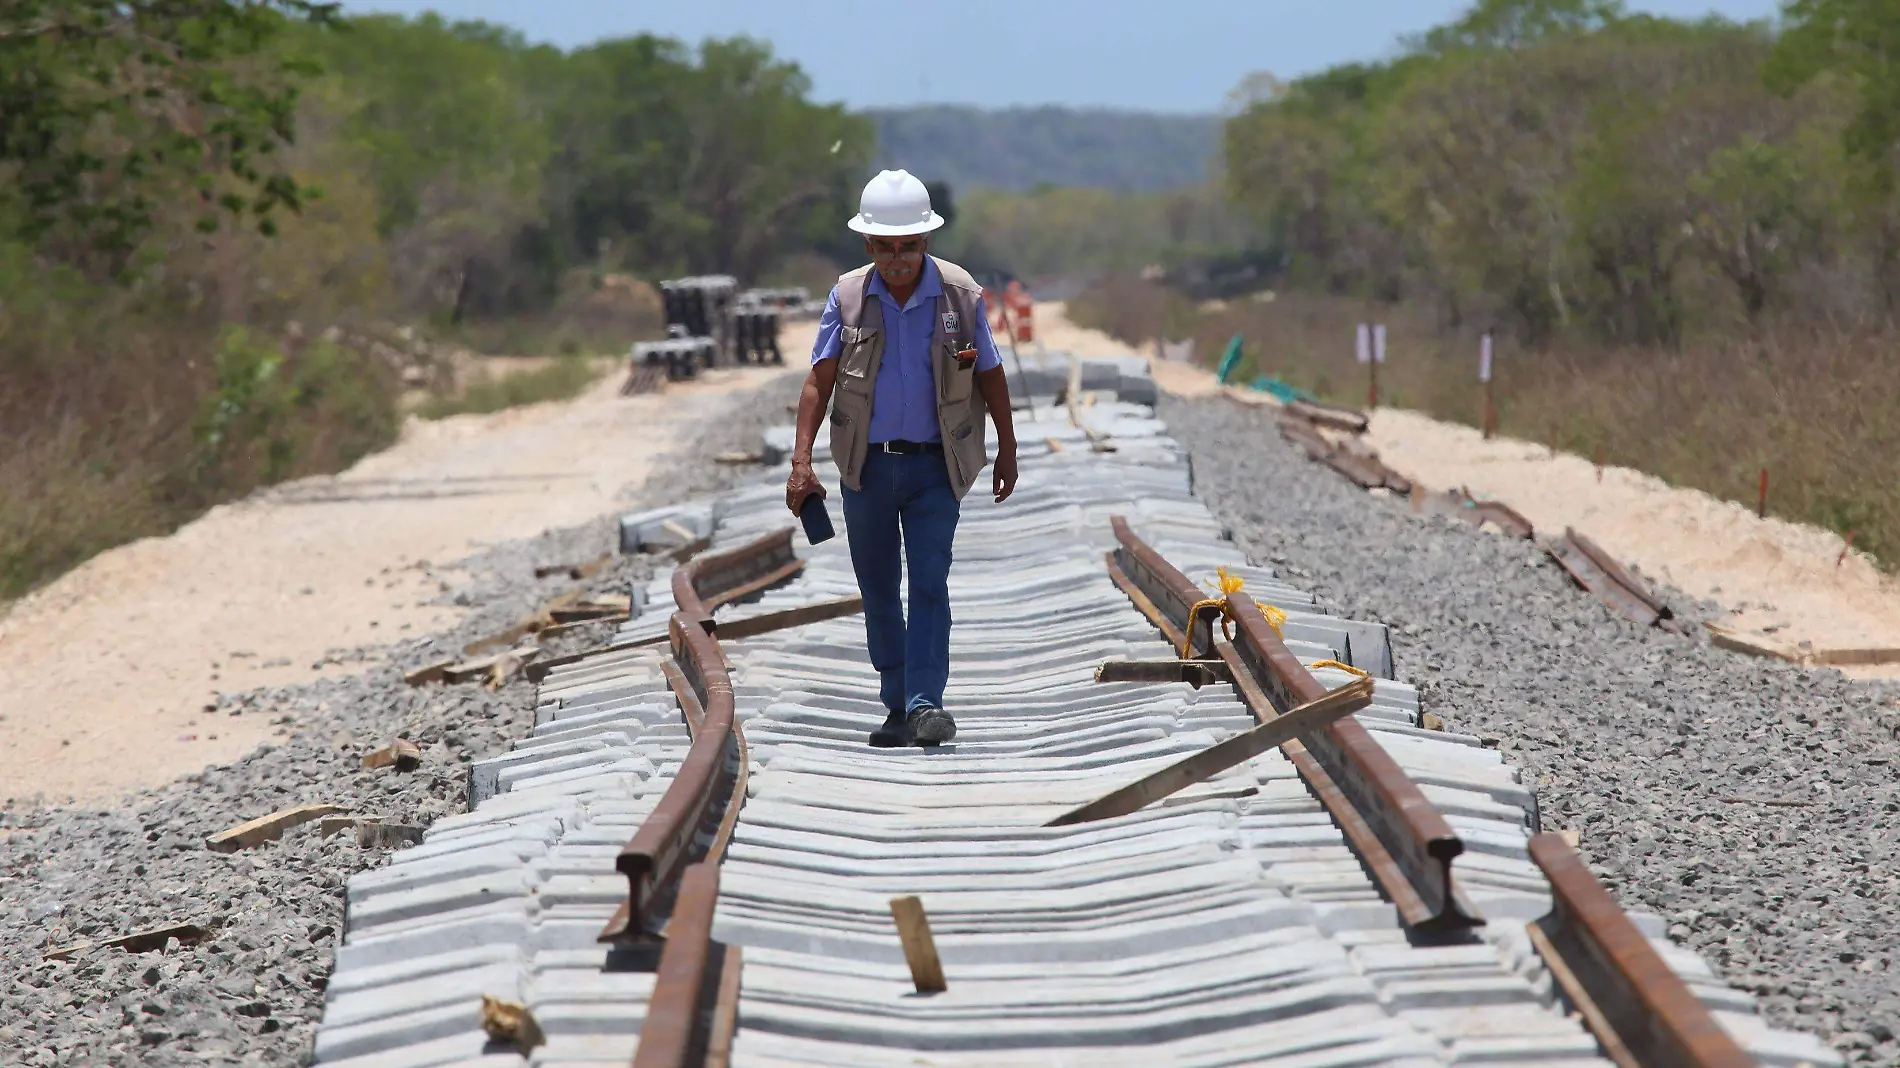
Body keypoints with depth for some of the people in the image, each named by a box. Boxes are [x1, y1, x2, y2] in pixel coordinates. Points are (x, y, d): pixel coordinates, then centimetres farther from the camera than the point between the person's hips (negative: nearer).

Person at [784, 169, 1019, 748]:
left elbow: (991, 377, 7)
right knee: (877, 587, 9)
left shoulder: (960, 294, -4)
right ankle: (897, 705, 21)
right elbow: (819, 382, -4)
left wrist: (1007, 453, 12)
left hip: (935, 466, -2)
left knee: (929, 581, -13)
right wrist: (801, 461, -14)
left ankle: (926, 703, -16)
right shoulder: (847, 296, -2)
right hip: (866, 465, 2)